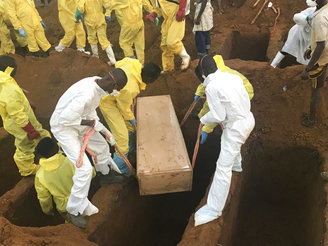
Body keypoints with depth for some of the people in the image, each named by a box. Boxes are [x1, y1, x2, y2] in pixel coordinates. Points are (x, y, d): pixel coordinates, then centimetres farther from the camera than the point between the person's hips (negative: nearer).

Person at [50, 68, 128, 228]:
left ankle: (106, 175, 54)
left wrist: (105, 130, 6)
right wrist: (92, 123, -23)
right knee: (85, 168, -13)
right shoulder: (87, 94, -37)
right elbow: (65, 118, -33)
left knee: (102, 147, 23)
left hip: (78, 121, 9)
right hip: (63, 127, -9)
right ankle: (75, 210, 4)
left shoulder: (97, 82, -7)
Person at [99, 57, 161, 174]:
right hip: (108, 102, -9)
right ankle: (121, 167, 11)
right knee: (122, 136, -6)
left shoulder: (135, 63, -22)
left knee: (130, 126, 21)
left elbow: (119, 63, 1)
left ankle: (131, 148, 47)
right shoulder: (130, 88, -41)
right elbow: (124, 106, -21)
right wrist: (131, 119, -3)